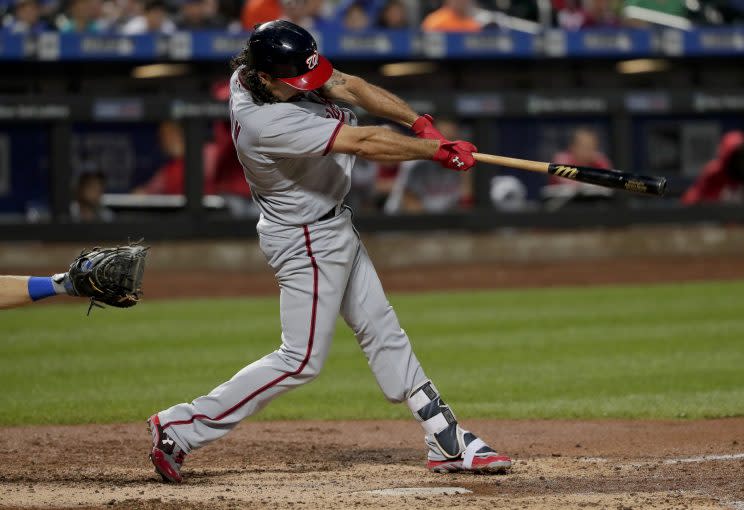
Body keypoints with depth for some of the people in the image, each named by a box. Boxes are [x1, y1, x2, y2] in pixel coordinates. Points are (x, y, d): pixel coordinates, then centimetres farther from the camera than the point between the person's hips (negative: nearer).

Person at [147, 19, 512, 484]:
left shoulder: (256, 71, -9)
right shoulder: (268, 122, -34)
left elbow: (351, 88, -4)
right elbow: (364, 143, -31)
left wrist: (420, 123, -16)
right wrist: (440, 152, -23)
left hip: (334, 225, 10)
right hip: (306, 241, -10)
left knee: (382, 332, 13)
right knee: (301, 361, -3)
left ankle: (448, 441, 20)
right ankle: (182, 428, 3)